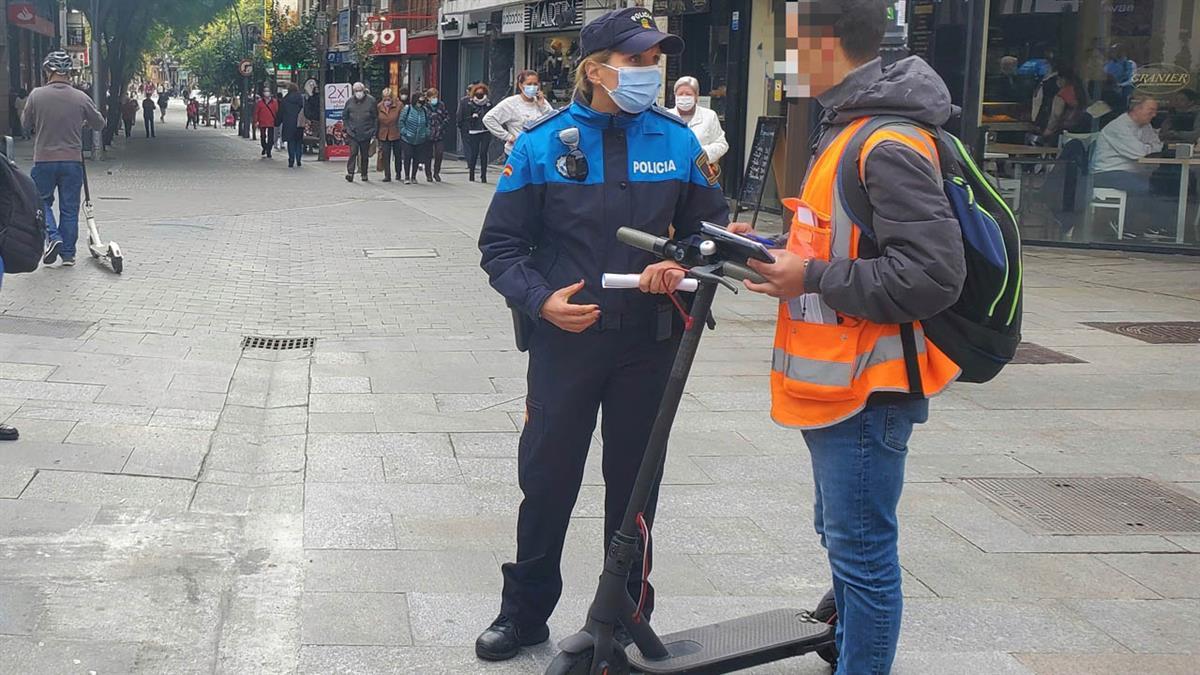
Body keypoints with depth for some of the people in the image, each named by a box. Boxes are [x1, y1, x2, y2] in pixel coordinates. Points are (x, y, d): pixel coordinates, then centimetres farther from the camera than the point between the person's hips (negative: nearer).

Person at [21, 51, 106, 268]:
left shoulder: (37, 95, -7)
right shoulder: (81, 98, -5)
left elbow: (26, 122, 6)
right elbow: (99, 123, 8)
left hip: (44, 160, -1)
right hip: (72, 161, 1)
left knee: (42, 201, 17)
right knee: (69, 208, 9)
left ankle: (53, 237, -4)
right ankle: (68, 254, 12)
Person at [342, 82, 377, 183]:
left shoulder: (371, 100, 0)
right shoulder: (350, 101, 5)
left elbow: (376, 118, 3)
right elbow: (344, 116, 15)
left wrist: (373, 131, -2)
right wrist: (347, 128, 4)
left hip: (366, 134, 0)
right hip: (353, 134, 0)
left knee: (365, 155, 9)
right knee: (353, 152, -12)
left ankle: (364, 174, 20)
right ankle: (350, 173, -14)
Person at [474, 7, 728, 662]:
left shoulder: (677, 141, 0)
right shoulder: (542, 142, -6)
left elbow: (709, 230, 8)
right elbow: (501, 242, -2)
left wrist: (683, 267, -13)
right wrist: (541, 299, -18)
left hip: (648, 342, 2)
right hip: (563, 338, -1)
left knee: (634, 480, 13)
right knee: (547, 477, 7)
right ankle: (525, 610, 25)